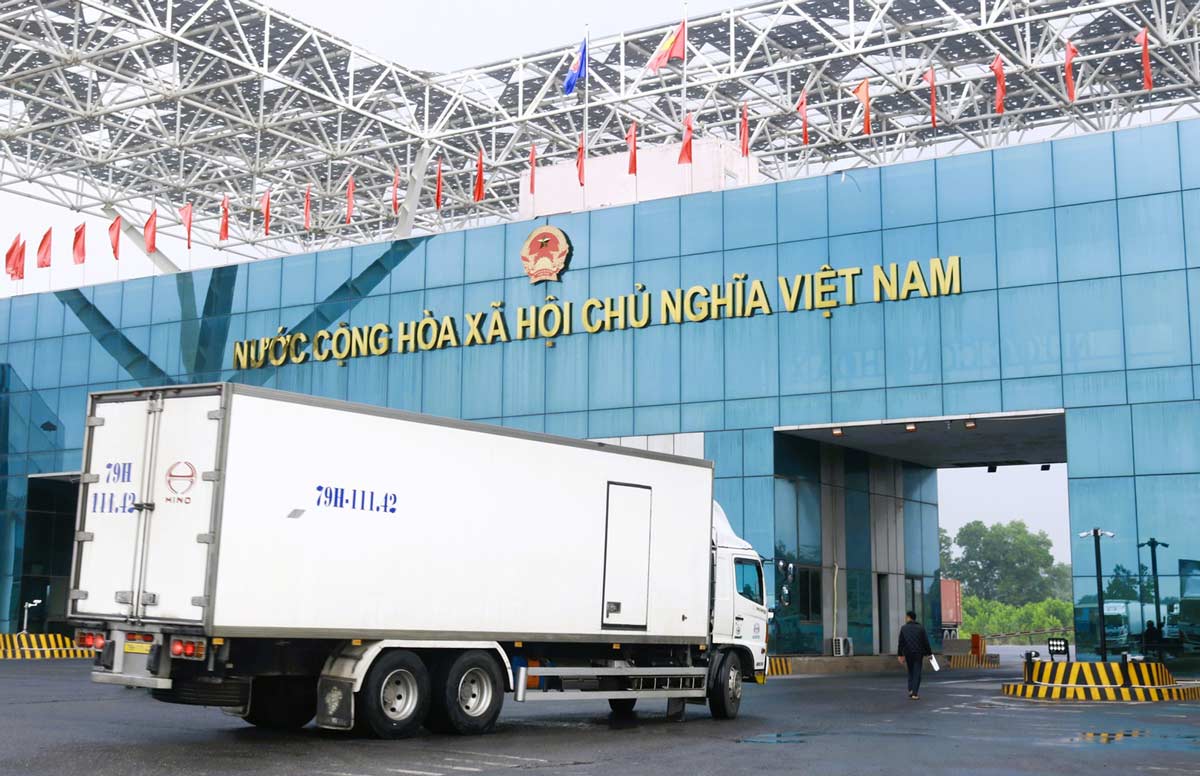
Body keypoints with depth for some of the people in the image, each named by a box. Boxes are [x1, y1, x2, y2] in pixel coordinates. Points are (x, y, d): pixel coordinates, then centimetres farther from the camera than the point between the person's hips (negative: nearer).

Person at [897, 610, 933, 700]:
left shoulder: (904, 628, 1)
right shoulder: (921, 628, 0)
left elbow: (900, 642, -1)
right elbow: (926, 642, -3)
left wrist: (900, 655, 1)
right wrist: (929, 653, 5)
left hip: (907, 653, 1)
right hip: (918, 653, -1)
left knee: (911, 672, 19)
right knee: (917, 673, 1)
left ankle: (910, 690, 5)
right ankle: (915, 694, -7)